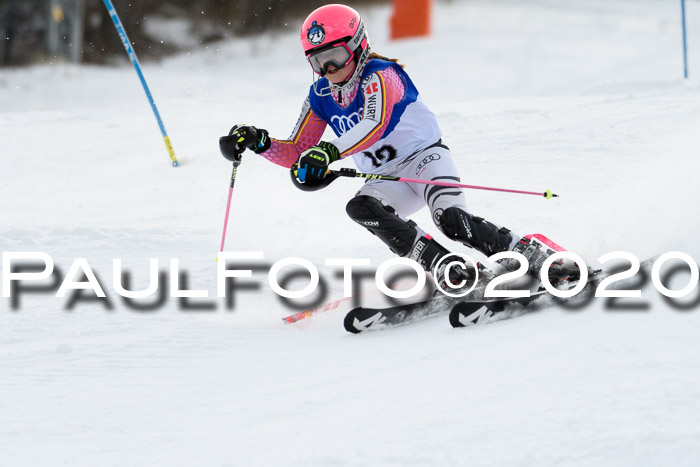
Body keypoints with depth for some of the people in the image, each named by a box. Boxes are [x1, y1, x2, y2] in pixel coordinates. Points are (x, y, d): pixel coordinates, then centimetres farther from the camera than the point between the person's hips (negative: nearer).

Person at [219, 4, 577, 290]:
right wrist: (259, 143, -11)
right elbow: (297, 154, 10)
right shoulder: (320, 96, 4)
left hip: (425, 157, -6)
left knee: (452, 221, -33)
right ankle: (449, 269, -36)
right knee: (360, 207, -29)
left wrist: (330, 152, -53)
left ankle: (531, 256, -21)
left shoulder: (379, 76, -17)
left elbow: (374, 125, -37)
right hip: (389, 183, 6)